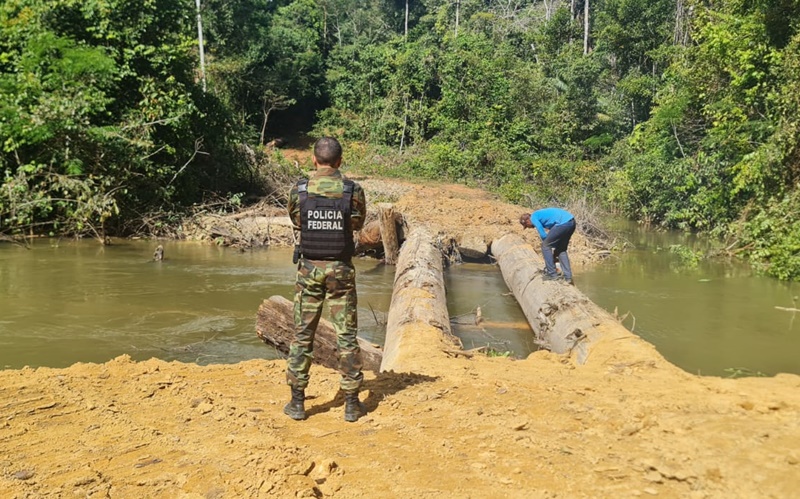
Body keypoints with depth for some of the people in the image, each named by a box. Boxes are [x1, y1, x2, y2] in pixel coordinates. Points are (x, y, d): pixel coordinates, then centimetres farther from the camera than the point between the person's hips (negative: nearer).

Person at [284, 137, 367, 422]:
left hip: (309, 268, 1)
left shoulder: (299, 190, -5)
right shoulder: (353, 191, -7)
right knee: (347, 336, 6)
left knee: (302, 335, 9)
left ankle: (297, 402, 13)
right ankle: (352, 404, 11)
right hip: (340, 269, -1)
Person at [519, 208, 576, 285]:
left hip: (563, 223, -9)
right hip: (571, 222, 9)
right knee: (561, 249, 21)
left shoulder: (533, 217, 5)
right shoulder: (541, 215, 31)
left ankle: (552, 274, 3)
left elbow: (543, 234, 0)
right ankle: (568, 277, 17)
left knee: (545, 246, 3)